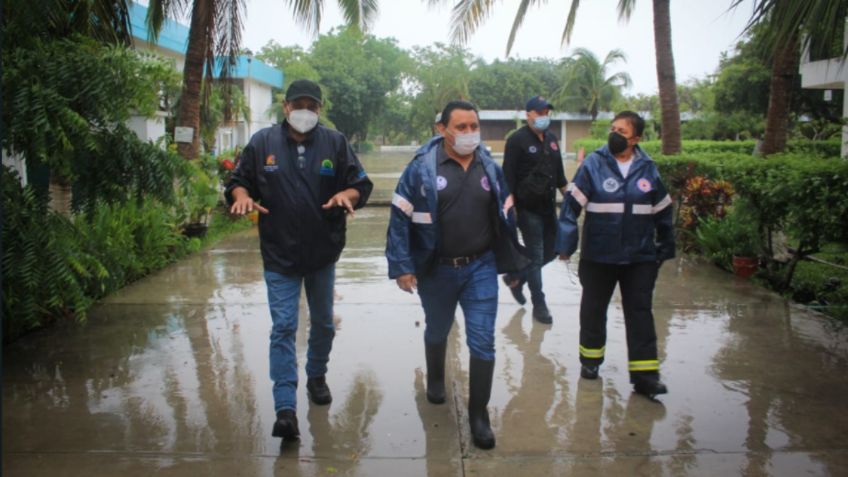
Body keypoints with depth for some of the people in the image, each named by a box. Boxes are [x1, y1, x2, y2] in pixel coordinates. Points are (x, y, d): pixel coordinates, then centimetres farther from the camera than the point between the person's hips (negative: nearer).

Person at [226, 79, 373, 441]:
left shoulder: (335, 142, -1)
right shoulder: (263, 142, -1)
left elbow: (362, 184, -1)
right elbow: (238, 181, 6)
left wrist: (347, 194, -23)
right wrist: (242, 195, -18)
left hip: (323, 252, 2)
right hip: (279, 255, -2)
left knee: (323, 324, 18)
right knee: (283, 328, -6)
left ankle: (317, 376, 42)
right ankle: (285, 408, -3)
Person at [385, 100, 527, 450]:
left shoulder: (490, 167, 0)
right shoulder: (422, 167, -12)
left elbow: (505, 215, 10)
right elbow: (400, 218, -10)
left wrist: (513, 261, 10)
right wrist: (402, 266, -13)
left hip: (481, 268, 2)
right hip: (436, 270, -1)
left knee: (482, 341, 0)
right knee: (437, 331, 21)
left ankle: (478, 413, 16)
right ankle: (435, 378, 51)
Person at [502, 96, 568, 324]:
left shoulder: (551, 138, 13)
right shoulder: (517, 140, -9)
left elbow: (559, 171, 20)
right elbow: (508, 175, -13)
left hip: (548, 206, 7)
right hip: (528, 208, -7)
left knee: (550, 251, 12)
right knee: (535, 256, -1)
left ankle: (515, 278, 33)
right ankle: (539, 304, 11)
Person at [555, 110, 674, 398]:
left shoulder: (648, 169, 1)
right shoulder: (594, 164, -7)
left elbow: (662, 212, 12)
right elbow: (572, 205, -10)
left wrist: (665, 248, 16)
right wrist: (565, 244, -15)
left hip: (640, 257, 1)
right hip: (598, 256, -1)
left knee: (640, 313, 4)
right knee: (594, 309, 14)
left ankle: (644, 374, 10)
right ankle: (590, 358, 33)